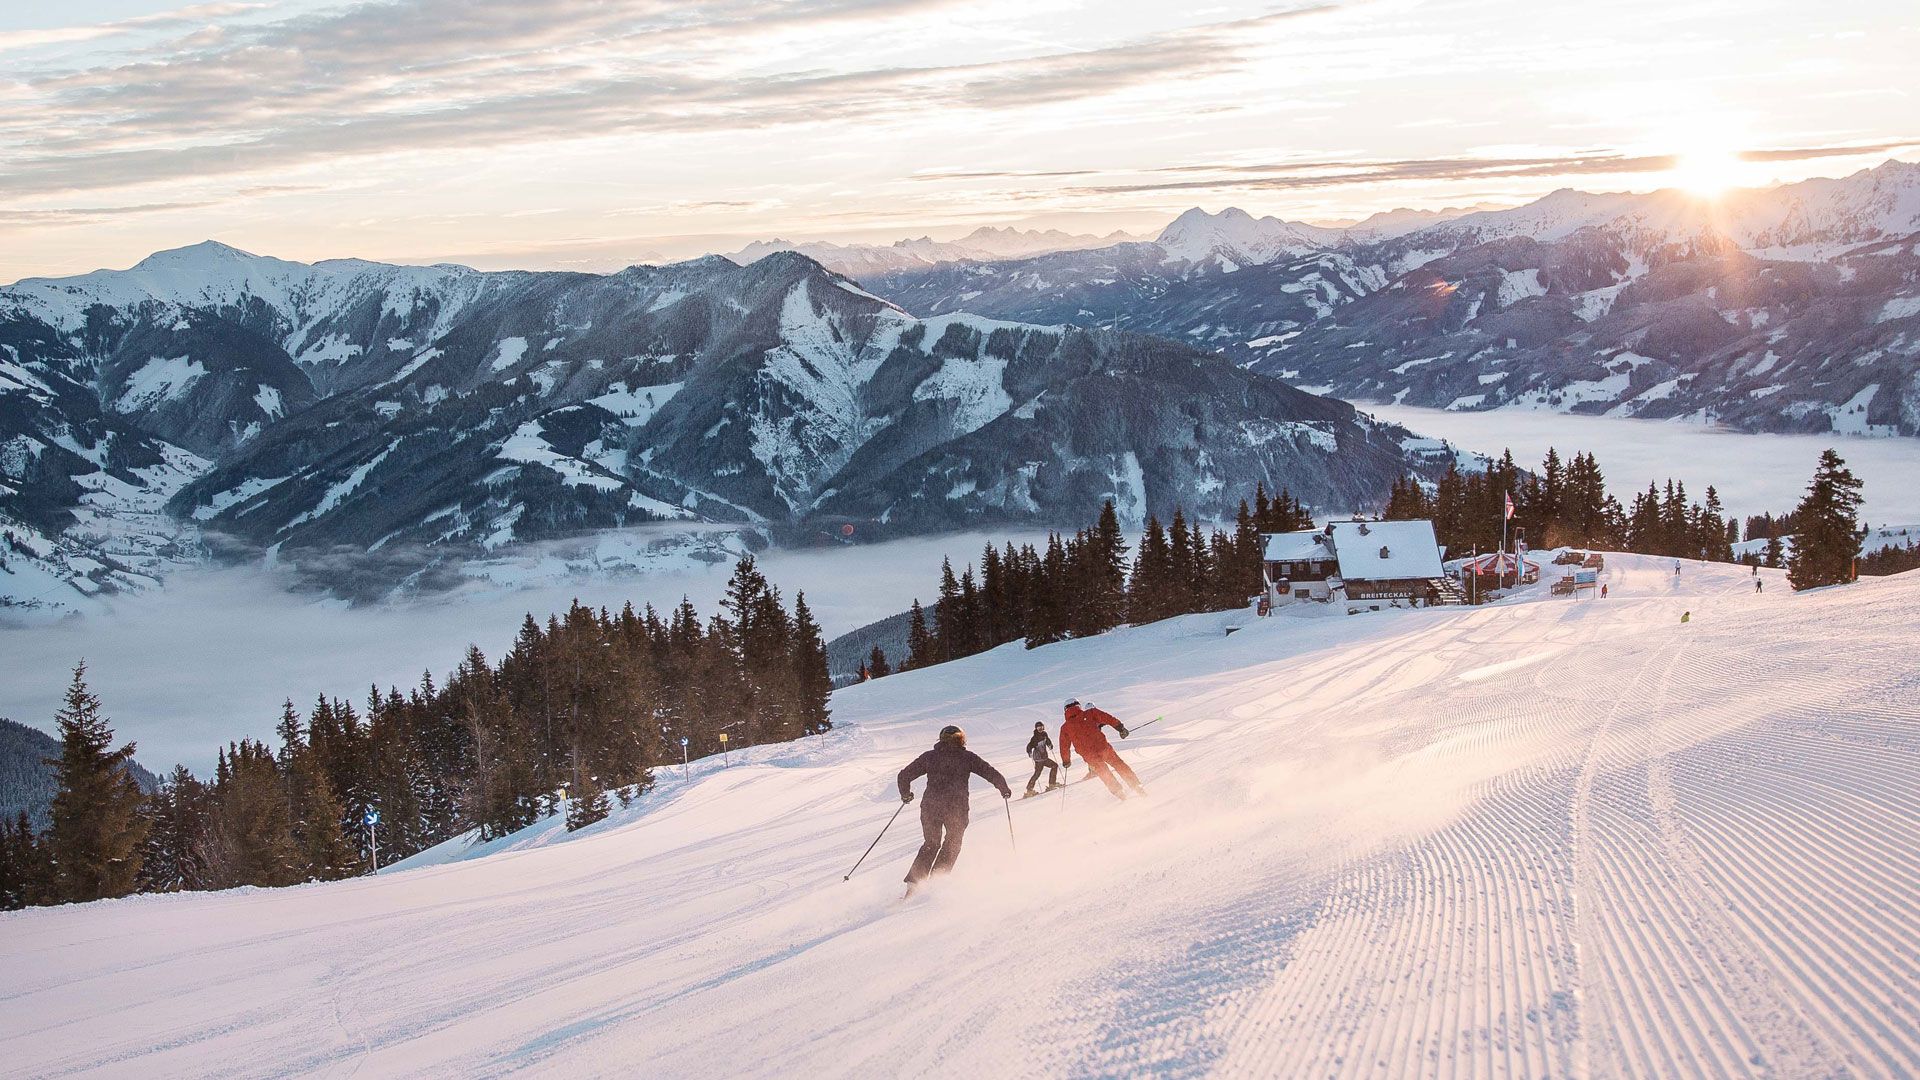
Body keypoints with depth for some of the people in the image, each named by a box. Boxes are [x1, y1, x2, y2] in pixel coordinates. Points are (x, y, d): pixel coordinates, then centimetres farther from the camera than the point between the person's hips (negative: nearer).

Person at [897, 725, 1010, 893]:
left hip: (930, 808, 2)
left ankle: (914, 882, 6)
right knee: (952, 844, 18)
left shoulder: (929, 756, 10)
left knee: (931, 844, 20)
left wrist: (905, 795, 29)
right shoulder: (967, 757, 4)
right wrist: (1004, 789, 19)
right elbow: (991, 773, 3)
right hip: (956, 808, -2)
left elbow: (904, 776, 11)